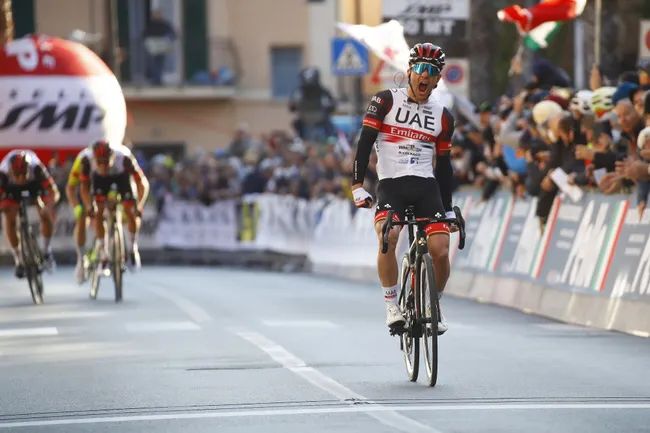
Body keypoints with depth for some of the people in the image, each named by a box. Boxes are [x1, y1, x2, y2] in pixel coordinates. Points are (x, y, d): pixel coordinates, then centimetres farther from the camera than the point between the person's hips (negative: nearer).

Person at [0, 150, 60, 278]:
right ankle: (19, 261, -3)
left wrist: (48, 206, -57)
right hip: (11, 189, 0)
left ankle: (47, 250, 8)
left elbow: (54, 192, -38)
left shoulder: (37, 168, -40)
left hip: (34, 183, 0)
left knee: (47, 214, -18)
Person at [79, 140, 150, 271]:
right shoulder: (87, 160, -35)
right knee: (98, 212, -18)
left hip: (122, 176, -1)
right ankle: (102, 249, -3)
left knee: (130, 210, -16)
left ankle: (133, 248, 6)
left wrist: (139, 205, -41)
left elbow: (142, 182, -31)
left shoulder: (124, 157, -39)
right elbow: (84, 187, -21)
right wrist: (89, 207, -35)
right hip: (100, 178, 1)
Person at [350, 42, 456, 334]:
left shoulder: (443, 117, 12)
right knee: (388, 236, -31)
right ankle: (392, 305, -16)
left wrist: (448, 210, 15)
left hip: (426, 187, 3)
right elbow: (364, 143, -3)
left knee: (441, 251, -14)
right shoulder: (386, 101, 2)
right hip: (391, 186, -3)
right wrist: (357, 185, -14)